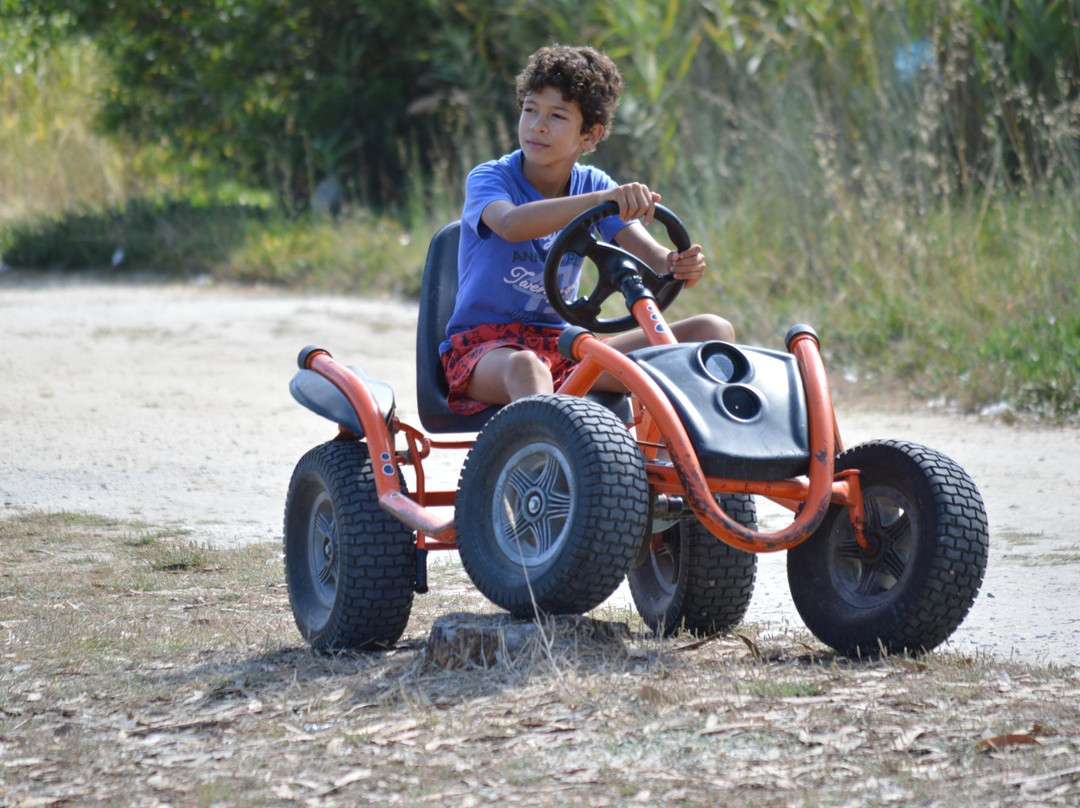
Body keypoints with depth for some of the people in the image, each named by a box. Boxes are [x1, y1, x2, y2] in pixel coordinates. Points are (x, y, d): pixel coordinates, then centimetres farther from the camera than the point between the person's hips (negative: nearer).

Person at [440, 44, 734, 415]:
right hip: (483, 344, -5)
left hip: (562, 344, 6)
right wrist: (603, 200, -45)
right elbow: (512, 224, -33)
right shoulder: (488, 178, -8)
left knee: (713, 330, -7)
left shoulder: (594, 186, 7)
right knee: (526, 368, -44)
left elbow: (650, 253, -8)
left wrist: (680, 266, -33)